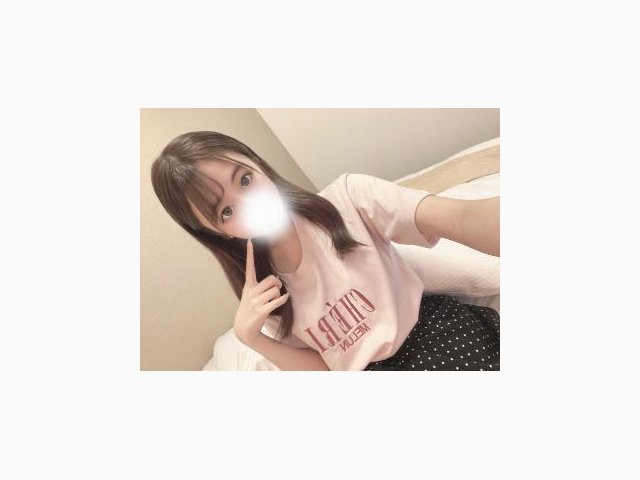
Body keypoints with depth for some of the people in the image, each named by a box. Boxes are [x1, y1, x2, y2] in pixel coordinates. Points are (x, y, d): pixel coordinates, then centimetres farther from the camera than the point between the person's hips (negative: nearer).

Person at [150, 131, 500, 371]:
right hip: (369, 367, 4)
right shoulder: (261, 292, -1)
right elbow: (322, 366, 3)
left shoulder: (346, 198, -12)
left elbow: (461, 218, -25)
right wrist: (249, 335, -13)